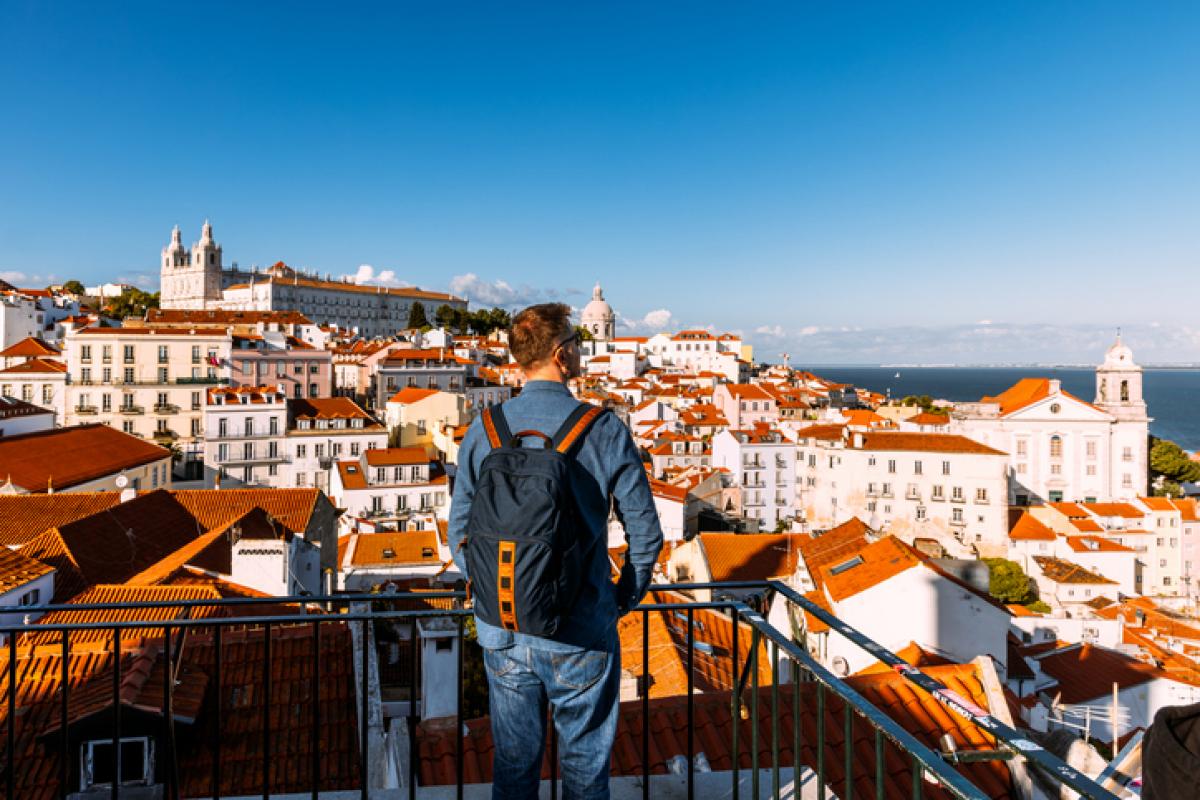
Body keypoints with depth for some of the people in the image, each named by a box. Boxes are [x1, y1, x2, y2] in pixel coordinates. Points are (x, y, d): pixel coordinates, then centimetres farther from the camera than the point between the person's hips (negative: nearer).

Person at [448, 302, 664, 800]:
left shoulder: (482, 431, -5)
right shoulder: (605, 430, -12)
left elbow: (459, 534, 1)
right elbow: (645, 533, -8)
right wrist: (623, 599, 8)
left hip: (503, 633, 3)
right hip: (582, 636, -2)